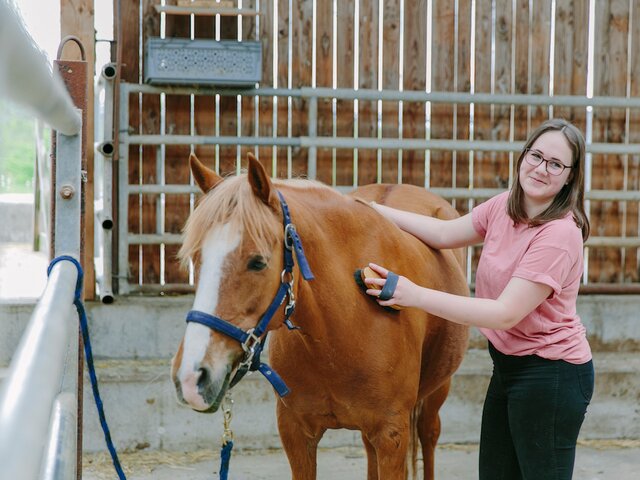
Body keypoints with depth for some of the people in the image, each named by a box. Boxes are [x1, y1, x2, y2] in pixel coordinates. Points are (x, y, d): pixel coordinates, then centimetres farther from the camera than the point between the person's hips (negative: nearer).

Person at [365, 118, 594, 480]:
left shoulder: (560, 234, -24)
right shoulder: (505, 208, 1)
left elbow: (506, 313, -28)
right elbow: (446, 234, 12)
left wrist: (416, 295, -31)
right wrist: (371, 209, 5)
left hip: (550, 375, -8)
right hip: (509, 365, 8)